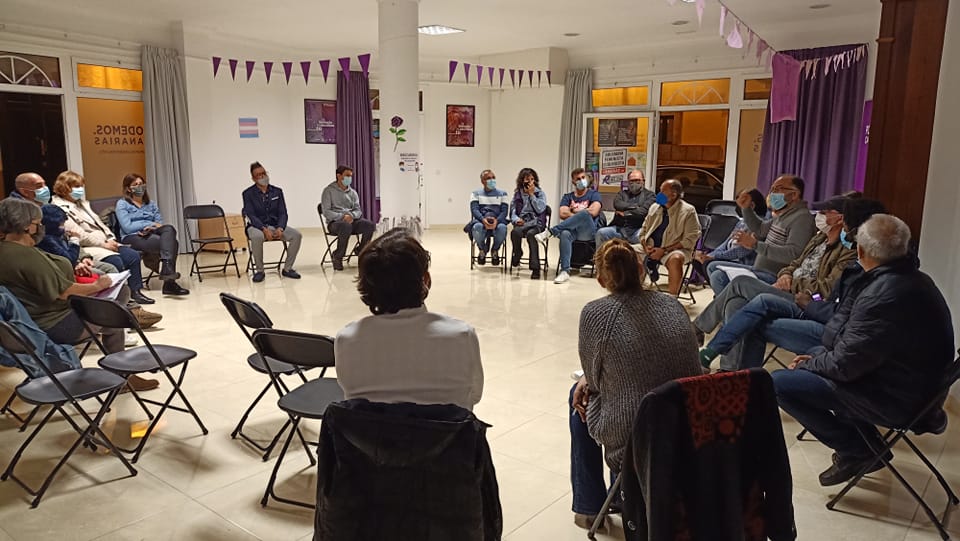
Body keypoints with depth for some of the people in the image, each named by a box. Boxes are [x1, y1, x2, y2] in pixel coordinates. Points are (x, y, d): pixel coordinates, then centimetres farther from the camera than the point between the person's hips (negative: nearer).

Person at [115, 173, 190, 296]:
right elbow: (127, 227, -7)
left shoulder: (151, 204, 22)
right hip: (132, 238, -4)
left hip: (151, 235, 5)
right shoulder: (122, 204, 7)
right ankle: (169, 283, -37)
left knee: (168, 229, -32)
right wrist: (150, 223, -8)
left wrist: (151, 228, -10)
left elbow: (160, 223, 12)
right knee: (172, 243, -30)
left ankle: (167, 269, -44)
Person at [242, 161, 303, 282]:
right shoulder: (248, 193, 0)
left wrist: (280, 228, -15)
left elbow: (283, 213, 5)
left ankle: (287, 269, -8)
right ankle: (259, 271, -19)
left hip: (276, 225, 3)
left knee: (296, 235, -22)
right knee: (257, 237, -39)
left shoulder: (277, 191, 10)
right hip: (257, 226, -3)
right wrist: (264, 229, -24)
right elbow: (251, 216, -9)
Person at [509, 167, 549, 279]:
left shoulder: (540, 193, 10)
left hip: (536, 223, -2)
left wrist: (531, 194, -4)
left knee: (531, 233, -37)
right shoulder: (517, 194, 16)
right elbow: (512, 211, 12)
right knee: (516, 232, -36)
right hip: (521, 223, 2)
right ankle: (517, 254, -7)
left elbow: (540, 209, -6)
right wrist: (516, 219, -10)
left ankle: (535, 267, -36)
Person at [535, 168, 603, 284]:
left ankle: (549, 232, -34)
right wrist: (579, 215, -2)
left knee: (585, 214, -36)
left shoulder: (593, 194, 13)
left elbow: (593, 212, -7)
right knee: (565, 234, -38)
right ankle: (565, 271, -43)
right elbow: (563, 214, 2)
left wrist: (574, 211, 3)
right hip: (572, 229, 2)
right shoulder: (567, 197, 21)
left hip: (589, 231, -2)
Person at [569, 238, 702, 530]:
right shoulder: (673, 306, 4)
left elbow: (593, 378, -2)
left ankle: (590, 507, 33)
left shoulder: (595, 313, -13)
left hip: (630, 436, -5)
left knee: (581, 396, 24)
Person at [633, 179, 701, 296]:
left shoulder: (688, 211, -6)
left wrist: (664, 250, -19)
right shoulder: (655, 207, 11)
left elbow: (690, 239, -11)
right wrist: (646, 246, -5)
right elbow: (643, 230, 17)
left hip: (674, 249, -5)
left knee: (675, 258, -39)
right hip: (651, 246, 6)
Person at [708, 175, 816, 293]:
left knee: (719, 277, -26)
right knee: (713, 268, 13)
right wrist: (746, 208, 16)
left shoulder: (802, 218, -16)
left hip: (775, 278, -11)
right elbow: (760, 229, 33)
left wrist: (756, 245, -30)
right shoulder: (782, 215, 17)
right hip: (759, 270, 11)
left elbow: (793, 254, -27)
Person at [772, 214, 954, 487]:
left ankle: (857, 450, 2)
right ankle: (865, 444, 19)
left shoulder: (883, 296, -30)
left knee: (778, 383, -14)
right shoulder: (915, 279, 3)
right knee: (817, 354, 25)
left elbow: (843, 365, -23)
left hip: (895, 399, -10)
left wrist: (806, 365, -5)